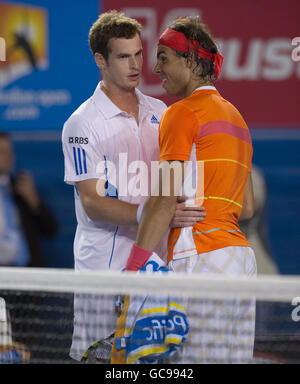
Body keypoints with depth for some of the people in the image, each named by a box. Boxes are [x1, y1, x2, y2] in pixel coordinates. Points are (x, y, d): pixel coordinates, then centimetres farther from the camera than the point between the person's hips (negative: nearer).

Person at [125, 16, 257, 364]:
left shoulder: (183, 113, -4)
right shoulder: (234, 116, 22)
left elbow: (164, 201, -13)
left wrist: (133, 269, -15)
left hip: (201, 255, -9)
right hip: (241, 255, 9)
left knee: (192, 360, -11)